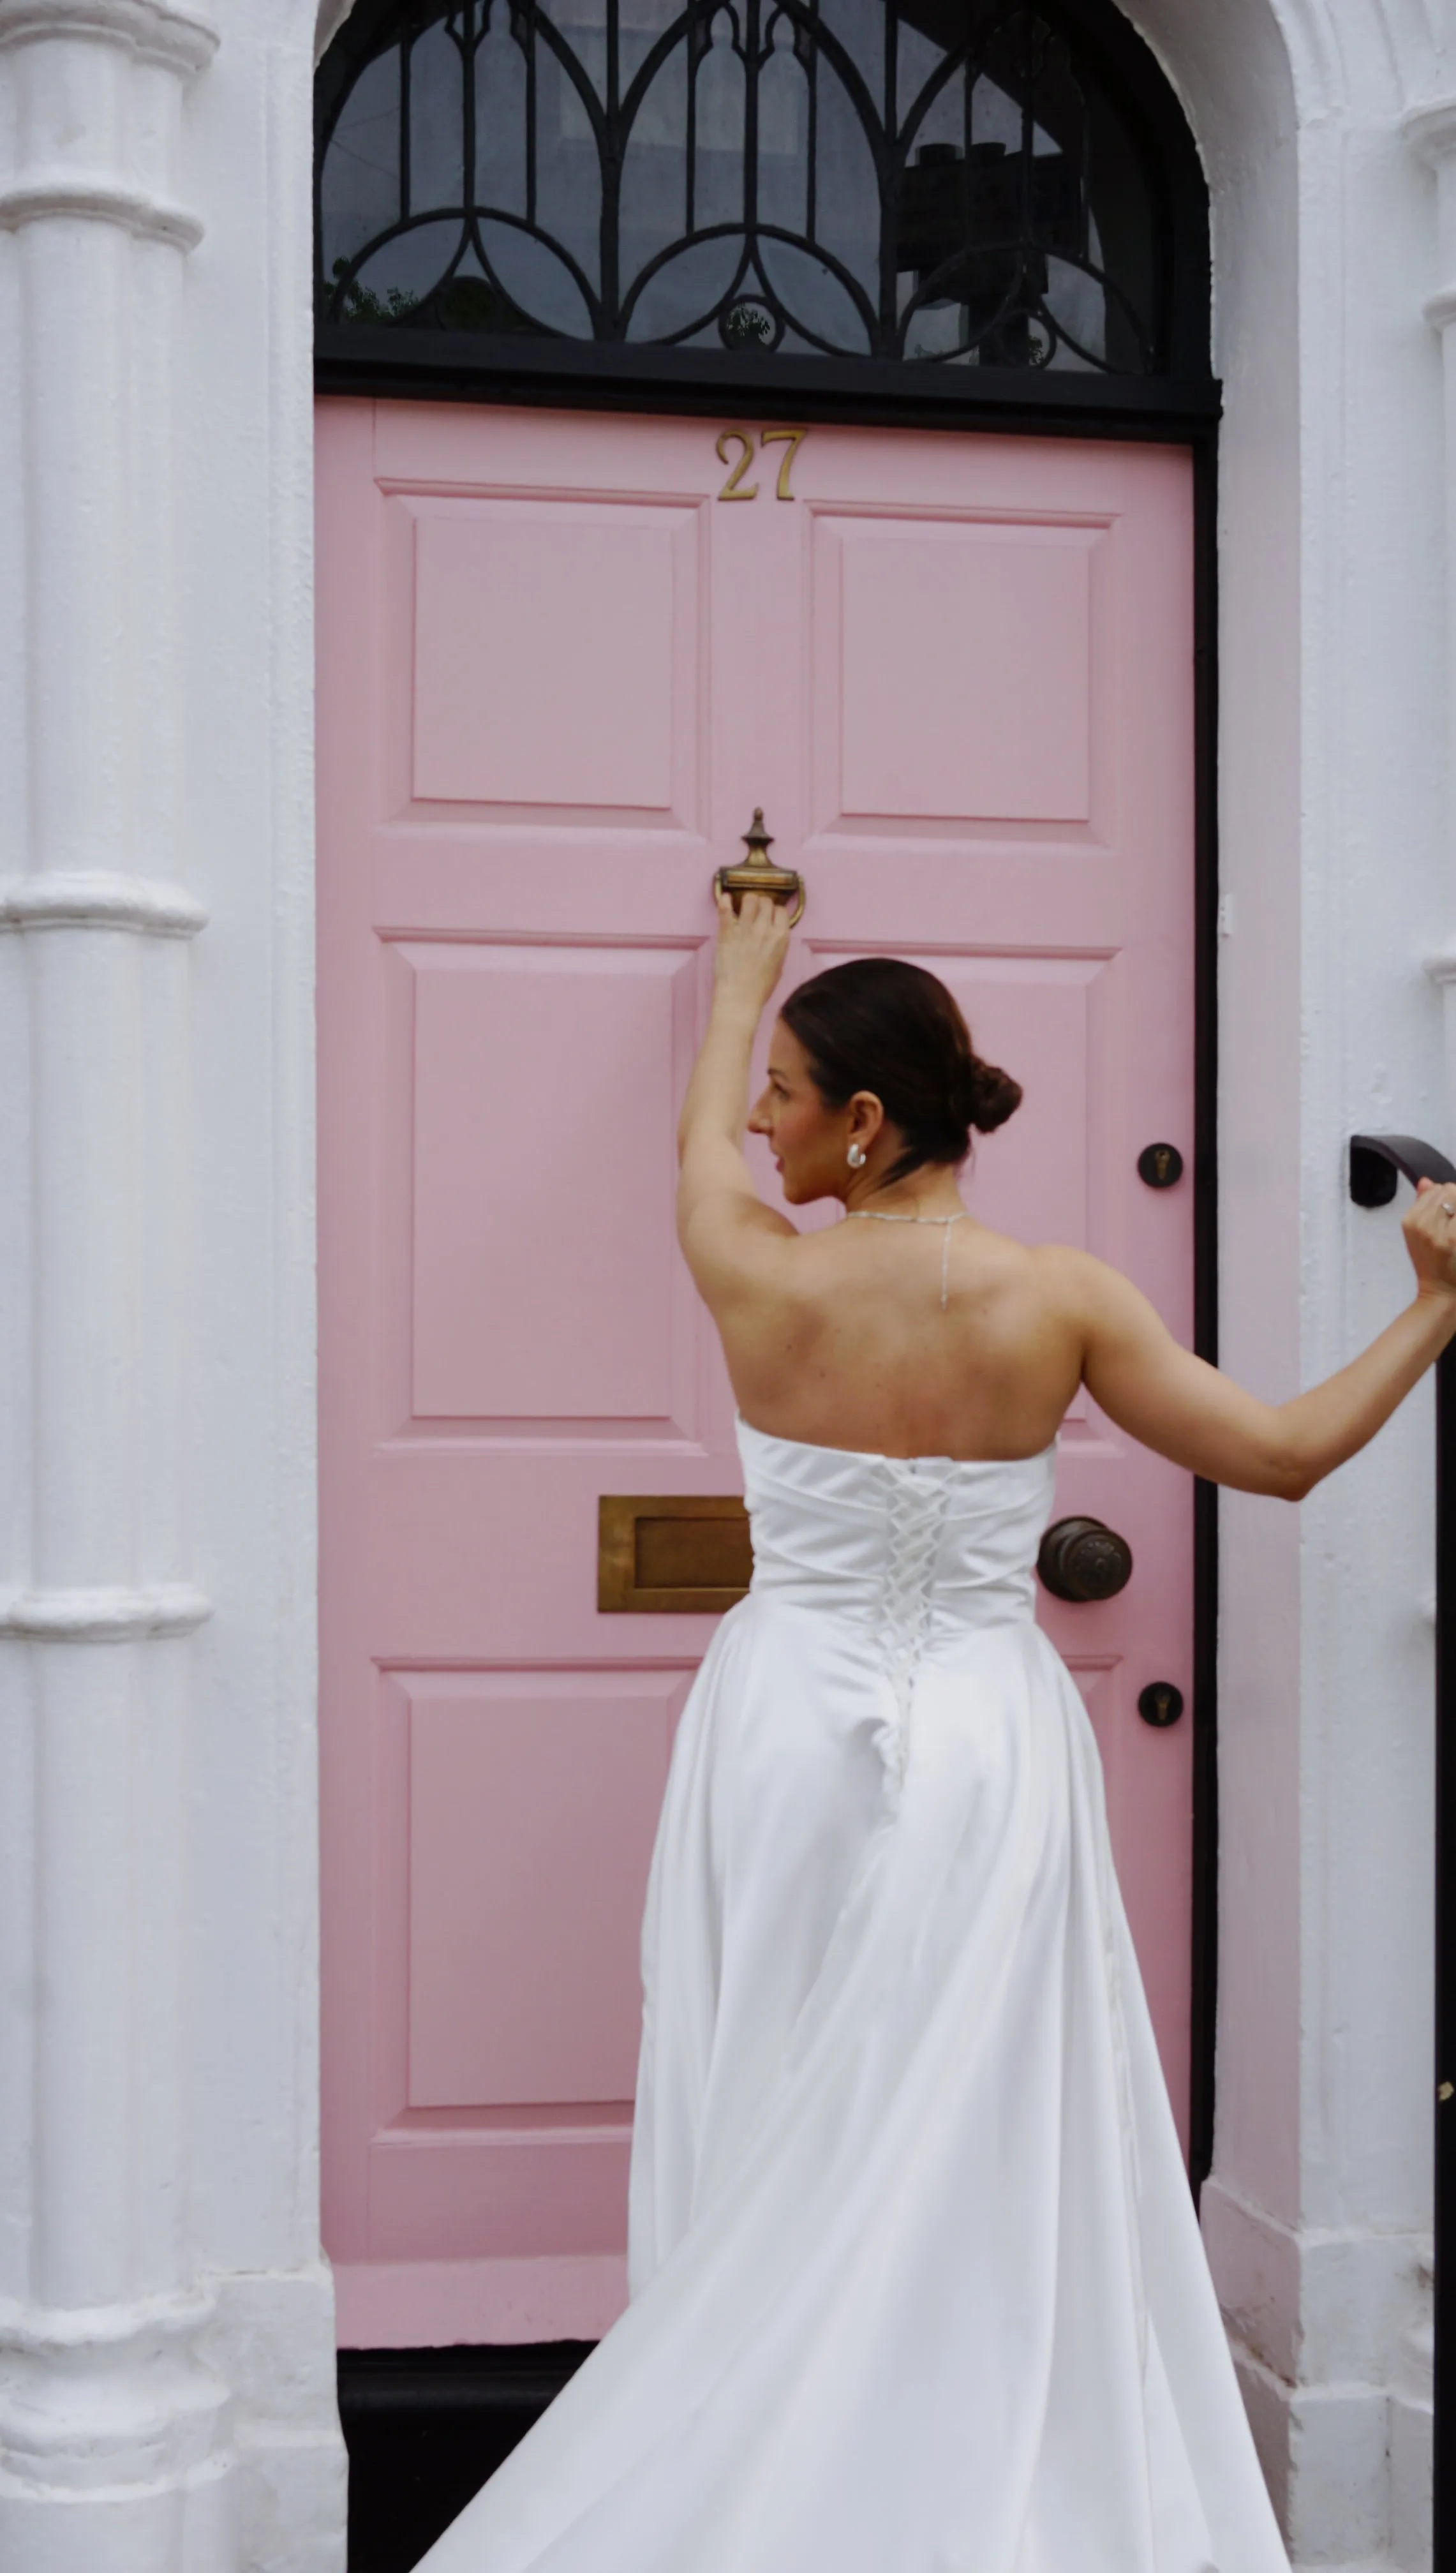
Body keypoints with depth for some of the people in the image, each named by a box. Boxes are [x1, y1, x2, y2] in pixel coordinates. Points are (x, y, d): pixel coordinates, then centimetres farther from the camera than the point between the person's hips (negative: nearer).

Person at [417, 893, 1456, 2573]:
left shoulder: (763, 1279, -8)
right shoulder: (1063, 1302, -9)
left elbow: (698, 1142, 16)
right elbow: (1286, 1453, -4)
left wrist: (742, 972, 34)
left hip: (783, 1739, 1)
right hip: (987, 1755, 0)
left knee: (771, 2169, 10)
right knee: (981, 2176, 8)